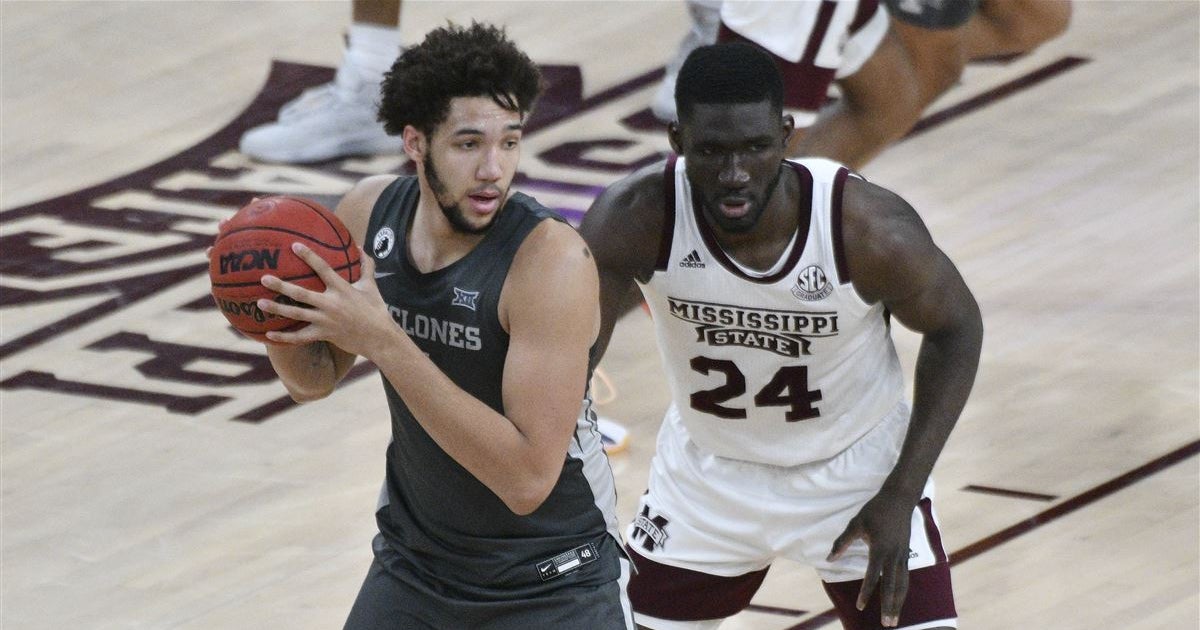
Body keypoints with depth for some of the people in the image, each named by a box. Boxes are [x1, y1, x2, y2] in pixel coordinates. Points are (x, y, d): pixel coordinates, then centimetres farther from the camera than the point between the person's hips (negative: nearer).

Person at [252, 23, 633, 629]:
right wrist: (275, 324, -17)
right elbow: (315, 380, 7)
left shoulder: (551, 257, -27)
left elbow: (528, 478, -32)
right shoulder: (370, 212, -10)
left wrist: (385, 343, -36)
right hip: (415, 565, 5)